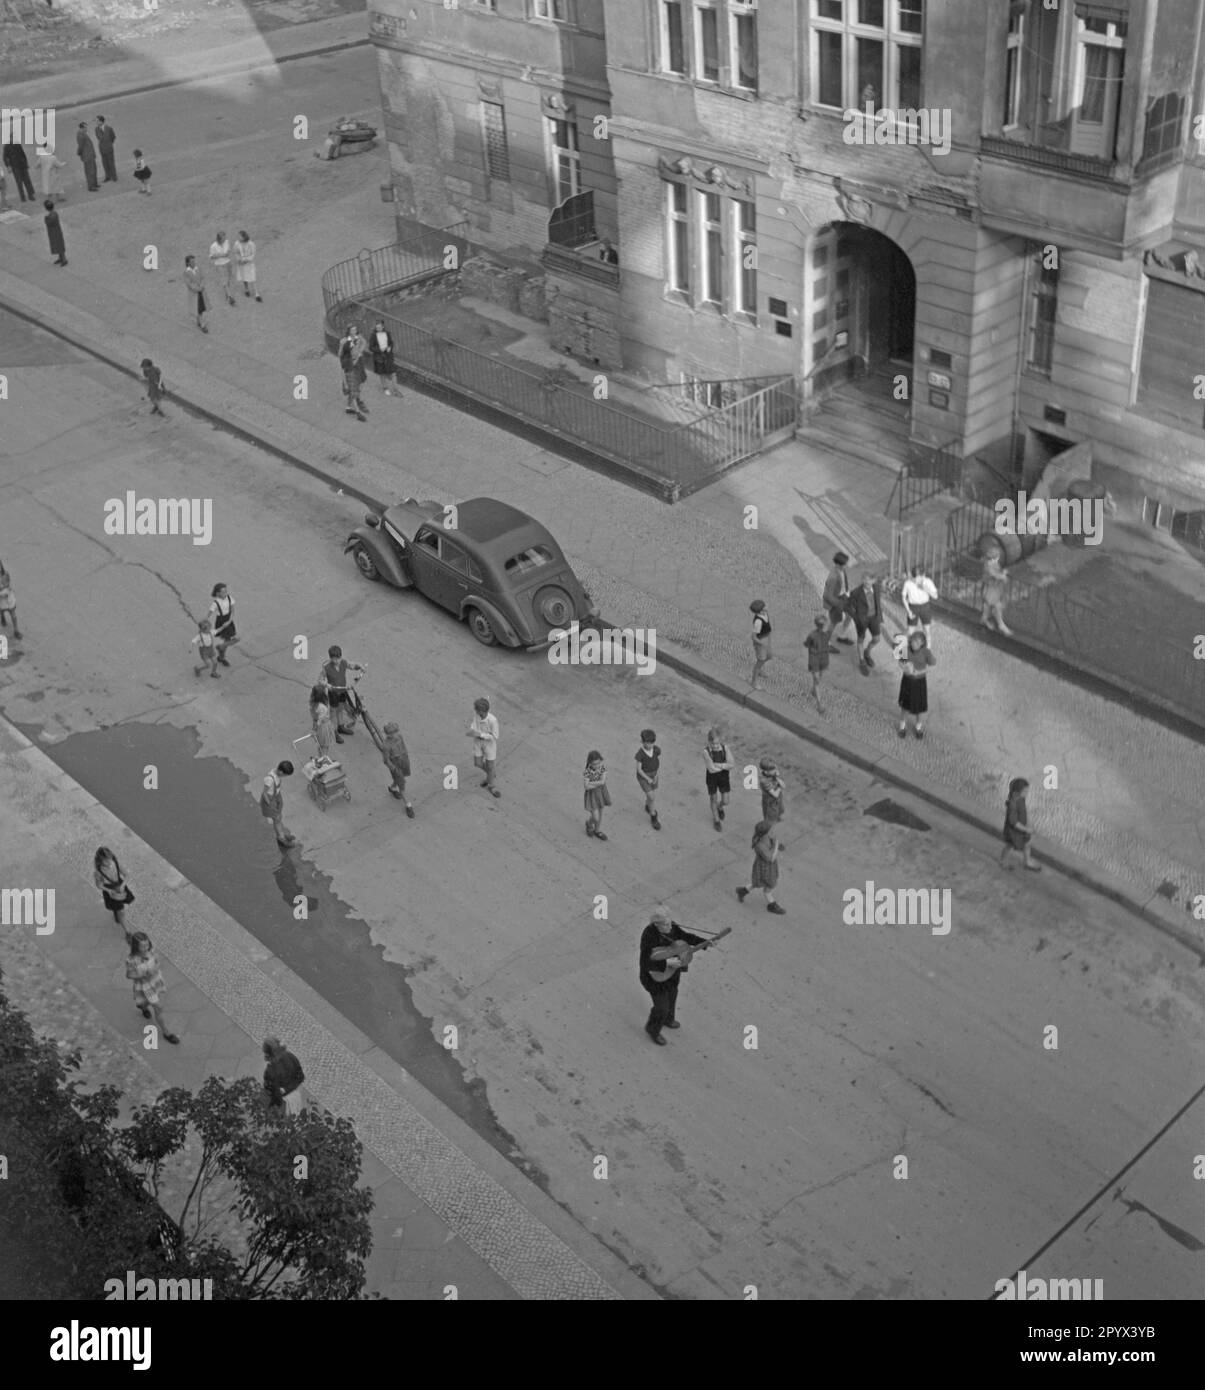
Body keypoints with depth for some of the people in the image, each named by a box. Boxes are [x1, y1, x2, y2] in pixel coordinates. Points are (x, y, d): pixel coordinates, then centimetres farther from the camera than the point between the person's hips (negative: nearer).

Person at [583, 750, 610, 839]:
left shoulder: (603, 766, -16)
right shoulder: (587, 772, -27)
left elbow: (603, 781, -20)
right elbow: (587, 786, -26)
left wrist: (591, 783, -24)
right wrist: (599, 783, -23)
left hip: (601, 792, 4)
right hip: (592, 794, -4)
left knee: (600, 813, 19)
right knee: (596, 817, 0)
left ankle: (598, 831, 39)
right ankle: (589, 824, 34)